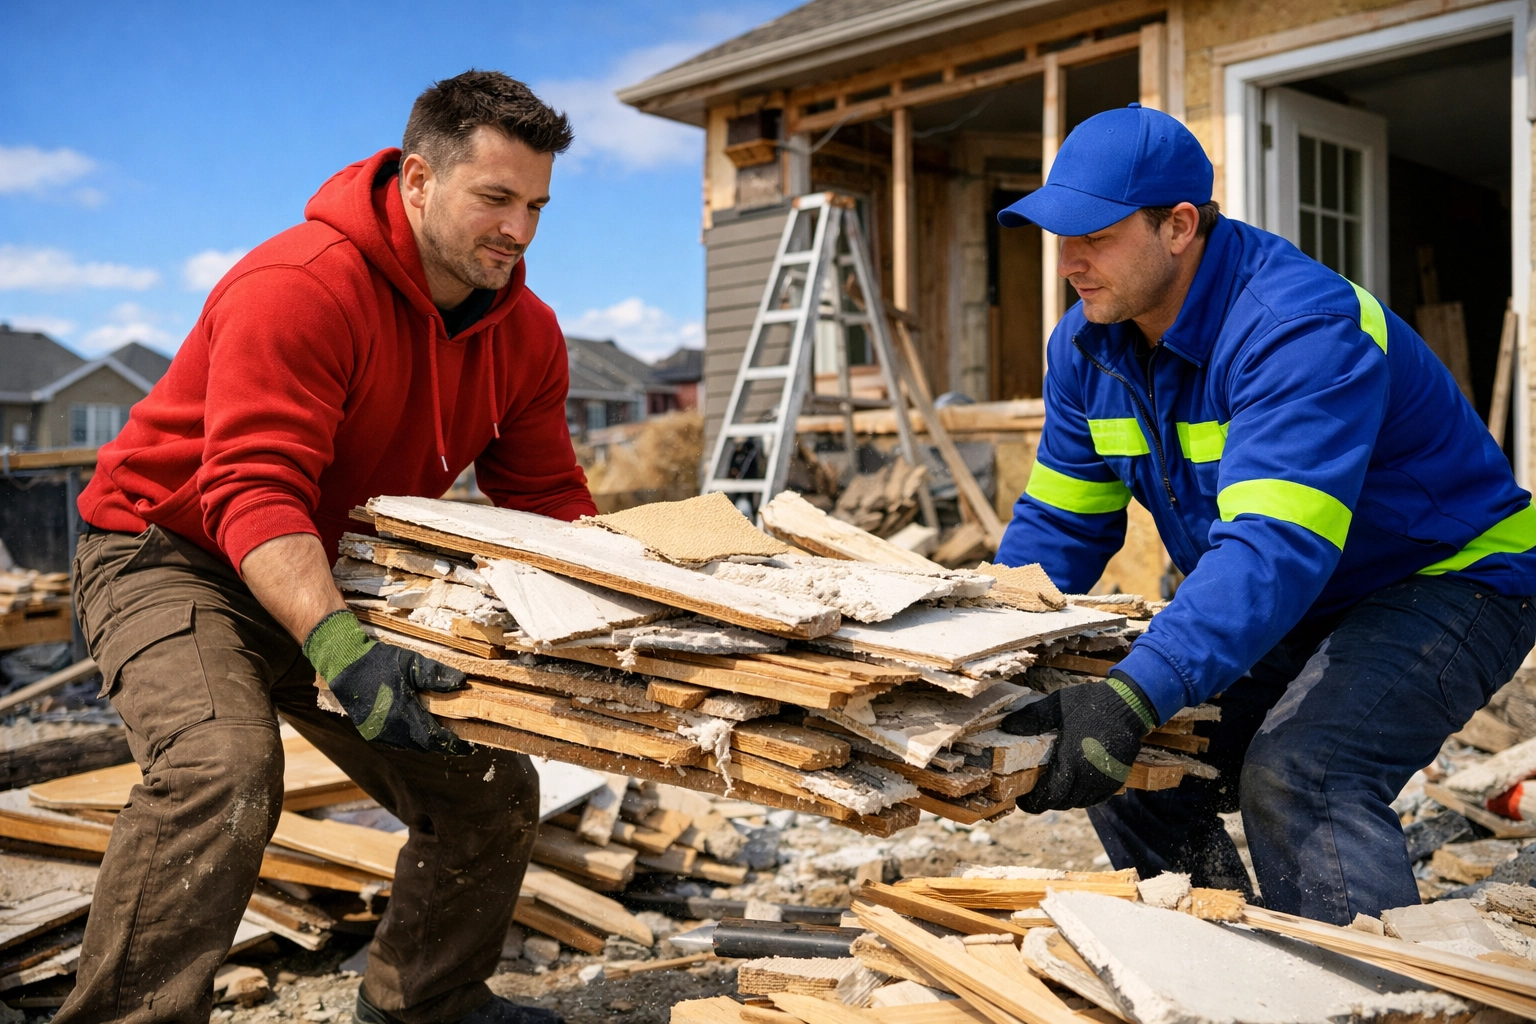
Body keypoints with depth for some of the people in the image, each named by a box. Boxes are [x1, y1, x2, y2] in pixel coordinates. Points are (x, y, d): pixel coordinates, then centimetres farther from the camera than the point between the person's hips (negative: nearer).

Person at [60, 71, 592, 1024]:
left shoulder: (526, 334, -4)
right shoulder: (301, 287, -27)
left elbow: (551, 503, -1)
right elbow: (255, 491, -35)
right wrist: (340, 648, -49)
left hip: (336, 582, 7)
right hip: (169, 554, -7)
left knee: (494, 787, 6)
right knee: (222, 768, -34)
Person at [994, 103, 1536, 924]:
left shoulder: (1300, 328, -31)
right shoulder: (1088, 345, -5)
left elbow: (1275, 547, -44)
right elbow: (1057, 524, -1)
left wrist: (1138, 694, -56)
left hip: (1448, 581, -8)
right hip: (1287, 610, 8)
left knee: (1294, 775, -32)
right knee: (1126, 772, 0)